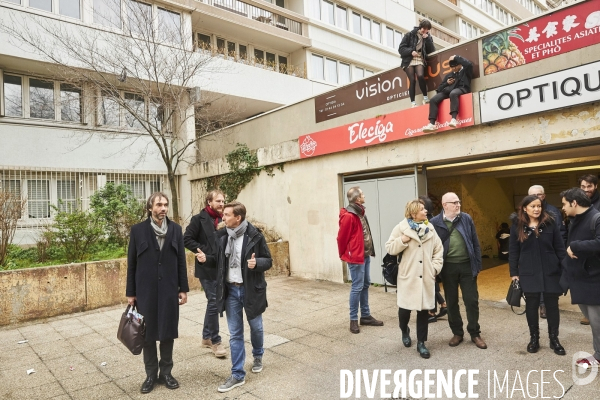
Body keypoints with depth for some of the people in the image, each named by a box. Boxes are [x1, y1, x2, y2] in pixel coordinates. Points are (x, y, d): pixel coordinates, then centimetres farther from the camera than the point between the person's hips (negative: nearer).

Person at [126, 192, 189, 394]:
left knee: (168, 332, 10)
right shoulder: (138, 230, -3)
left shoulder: (175, 229, 2)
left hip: (169, 290, 1)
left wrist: (183, 289, 2)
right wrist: (130, 292, 0)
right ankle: (151, 374, 25)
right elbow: (132, 264, 0)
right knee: (147, 334, 9)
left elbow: (181, 261, 4)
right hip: (146, 291, -1)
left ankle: (166, 372, 26)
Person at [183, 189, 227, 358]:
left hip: (220, 267, 6)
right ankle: (215, 341, 12)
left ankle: (206, 337, 29)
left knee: (213, 302, 14)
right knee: (214, 303, -3)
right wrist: (203, 251, -17)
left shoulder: (222, 219, 9)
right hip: (207, 268, -6)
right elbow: (187, 239, -11)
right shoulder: (199, 219, -8)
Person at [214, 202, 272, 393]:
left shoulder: (255, 236, -14)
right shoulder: (221, 235, -2)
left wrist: (257, 263, -27)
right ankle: (238, 375, 20)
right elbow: (218, 260, 11)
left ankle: (258, 355, 46)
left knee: (256, 327, 17)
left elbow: (268, 261, -7)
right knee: (235, 334, 8)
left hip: (250, 289, -3)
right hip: (231, 290, 3)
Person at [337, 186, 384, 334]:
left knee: (365, 285, 15)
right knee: (357, 287, -3)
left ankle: (366, 316, 26)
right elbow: (341, 238, -14)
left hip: (365, 255, 10)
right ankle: (353, 319, 8)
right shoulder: (348, 216, -19)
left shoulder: (360, 212, 10)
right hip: (356, 256, -9)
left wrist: (369, 251, 16)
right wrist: (344, 255, -1)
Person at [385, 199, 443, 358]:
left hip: (426, 277, 3)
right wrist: (403, 241, -19)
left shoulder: (430, 228, 6)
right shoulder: (401, 228, -5)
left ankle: (421, 343, 21)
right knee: (405, 307, 4)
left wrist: (435, 267, 0)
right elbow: (389, 248, -4)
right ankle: (405, 331, 37)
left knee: (424, 309, 6)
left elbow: (438, 249, 10)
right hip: (408, 276, -3)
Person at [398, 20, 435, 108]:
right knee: (412, 80, -18)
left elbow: (432, 51, 4)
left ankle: (425, 97, -13)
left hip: (420, 60, 2)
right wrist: (411, 51, -16)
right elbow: (401, 48, -1)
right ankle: (413, 102, -13)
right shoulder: (410, 35, 4)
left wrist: (427, 39, -5)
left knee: (420, 76, -27)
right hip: (409, 60, -1)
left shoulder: (428, 37, 14)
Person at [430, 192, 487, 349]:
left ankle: (475, 333, 23)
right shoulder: (435, 222, -5)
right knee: (451, 302, 11)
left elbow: (475, 243, 4)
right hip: (448, 267, -1)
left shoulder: (466, 218, 1)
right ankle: (457, 333, 27)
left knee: (472, 300, 6)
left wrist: (478, 264, 1)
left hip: (467, 265, 1)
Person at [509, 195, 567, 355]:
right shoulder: (517, 226, -2)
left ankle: (554, 338, 26)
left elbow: (559, 247, 1)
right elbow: (513, 251, 2)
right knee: (531, 305, 8)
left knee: (552, 305, 9)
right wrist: (514, 272, 0)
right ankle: (534, 338, 25)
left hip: (551, 272, 0)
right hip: (529, 273, 0)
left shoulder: (550, 223, -2)